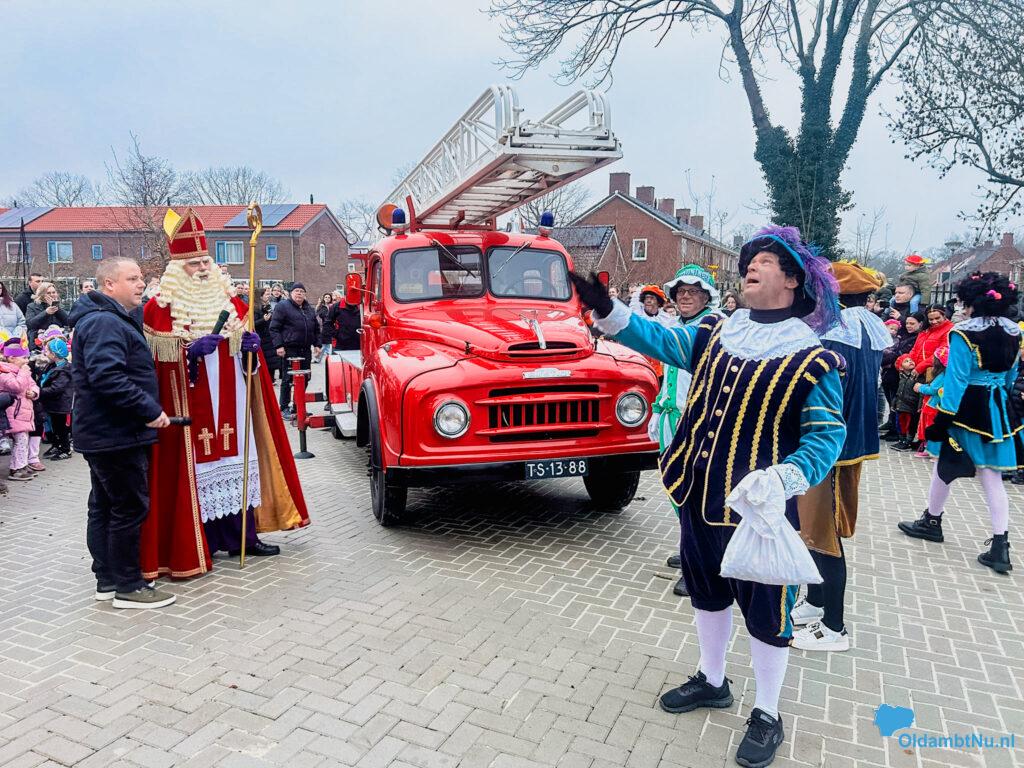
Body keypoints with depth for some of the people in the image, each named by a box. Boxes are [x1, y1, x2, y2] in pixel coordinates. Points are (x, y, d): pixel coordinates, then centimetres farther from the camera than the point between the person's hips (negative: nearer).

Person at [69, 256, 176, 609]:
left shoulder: (109, 320, 18)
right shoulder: (105, 323, -18)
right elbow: (107, 377, -29)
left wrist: (147, 410, 20)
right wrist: (150, 411, -25)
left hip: (103, 434, 11)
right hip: (116, 435, -11)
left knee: (105, 507, 15)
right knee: (130, 508, -4)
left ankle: (107, 580, 25)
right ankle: (128, 587, 5)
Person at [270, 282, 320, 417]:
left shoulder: (309, 309, 19)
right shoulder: (283, 306, -1)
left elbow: (316, 329, 25)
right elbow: (274, 328, -6)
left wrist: (317, 344, 14)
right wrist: (278, 345, -14)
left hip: (305, 350, 6)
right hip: (290, 349, -6)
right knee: (288, 379, -3)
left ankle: (297, 406, 18)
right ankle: (284, 408, 5)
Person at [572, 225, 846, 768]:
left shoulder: (812, 357, -11)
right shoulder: (717, 333, 5)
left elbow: (827, 437, -12)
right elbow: (661, 340, -3)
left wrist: (782, 479, -29)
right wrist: (604, 308, -15)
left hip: (758, 508, -5)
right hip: (698, 495, 6)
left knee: (765, 610, 9)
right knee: (707, 592, 22)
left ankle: (767, 715, 31)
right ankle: (712, 681, 44)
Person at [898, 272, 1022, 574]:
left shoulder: (964, 332, -15)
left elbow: (956, 378, -18)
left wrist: (943, 418, -14)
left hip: (967, 408, -6)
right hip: (999, 411, 6)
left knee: (945, 468, 13)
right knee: (992, 477, 6)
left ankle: (932, 522, 29)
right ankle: (999, 545, 2)